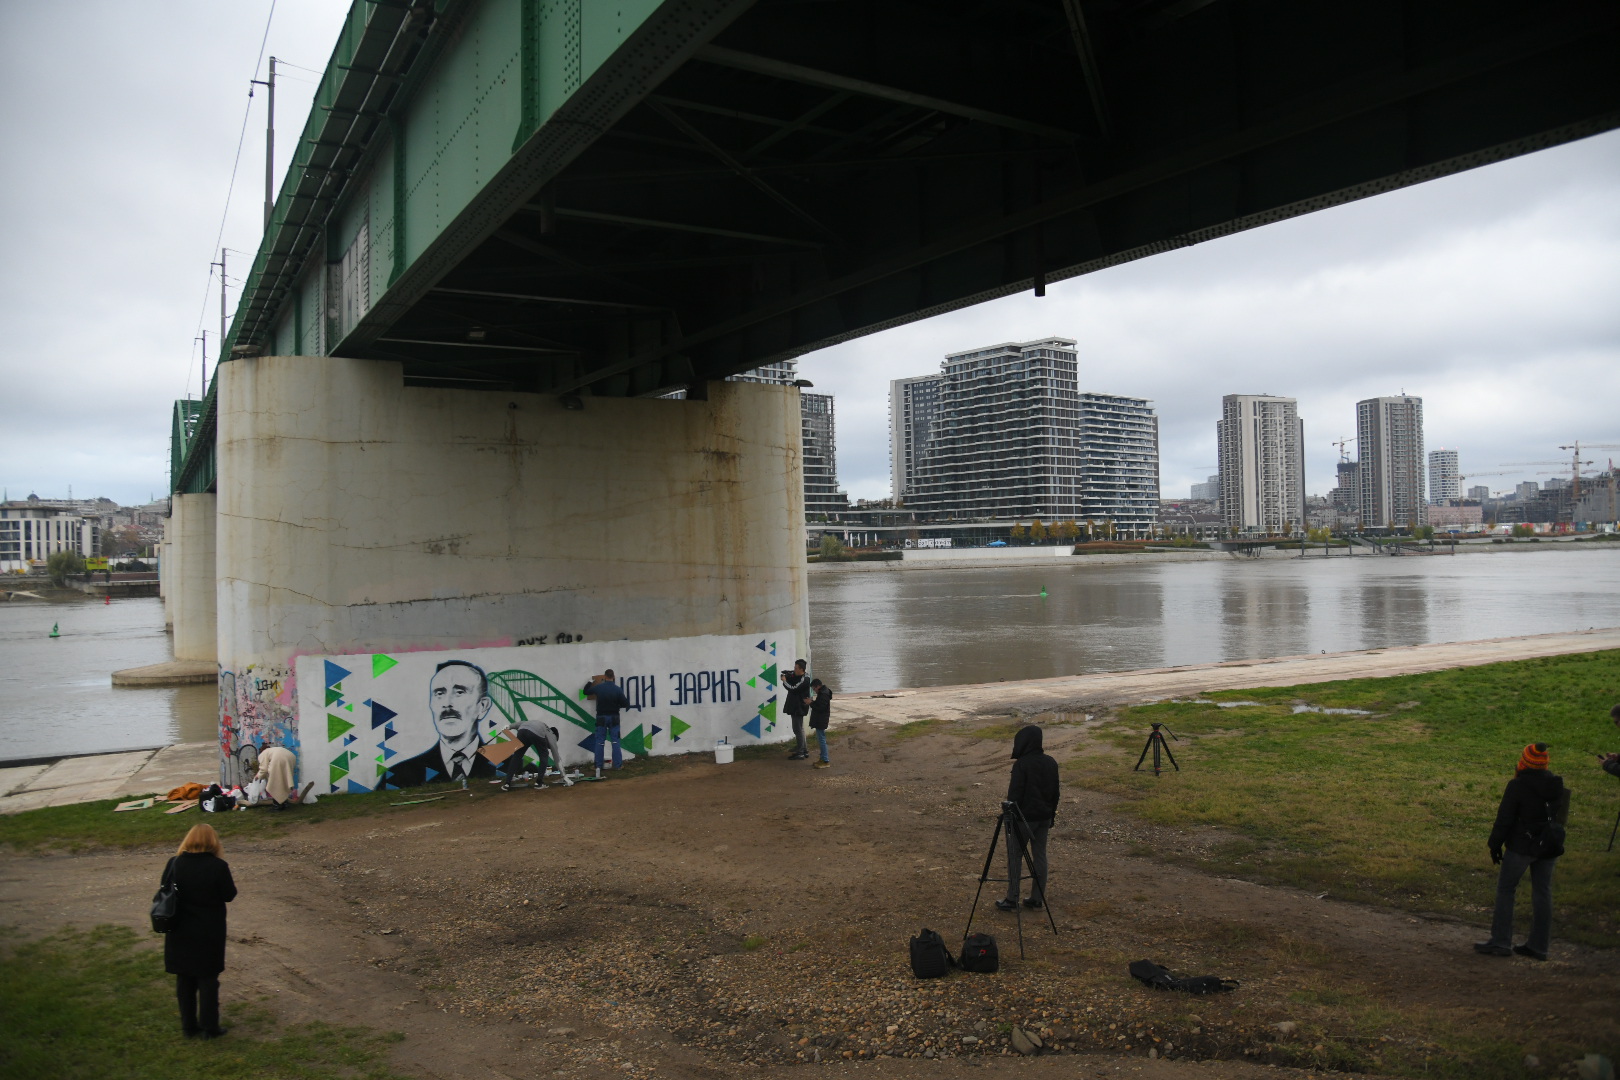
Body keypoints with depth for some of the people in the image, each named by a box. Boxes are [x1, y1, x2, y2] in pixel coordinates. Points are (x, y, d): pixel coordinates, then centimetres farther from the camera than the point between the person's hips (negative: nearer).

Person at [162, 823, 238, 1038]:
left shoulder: (174, 863, -9)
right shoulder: (218, 866, -17)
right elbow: (229, 895, -8)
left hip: (180, 933, 3)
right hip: (209, 934, -3)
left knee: (184, 980, 16)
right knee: (208, 980, 9)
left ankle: (188, 1026, 24)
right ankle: (209, 1027, 15)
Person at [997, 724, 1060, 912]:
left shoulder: (1021, 764, -18)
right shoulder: (1050, 762, 4)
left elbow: (1015, 794, -16)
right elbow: (1055, 792, 11)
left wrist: (1010, 818, -6)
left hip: (1024, 817, -6)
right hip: (1044, 817, 7)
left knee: (1015, 856, 3)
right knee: (1040, 855, 12)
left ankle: (1011, 899, 6)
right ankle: (1037, 897, 18)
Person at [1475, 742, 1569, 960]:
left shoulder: (1517, 786, -16)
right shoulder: (1556, 785, 1)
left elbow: (1504, 819, -13)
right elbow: (1560, 816, 10)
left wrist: (1495, 845, -3)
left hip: (1521, 846, -6)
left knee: (1505, 890, 5)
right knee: (1542, 894, 11)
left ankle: (1501, 942, 5)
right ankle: (1539, 945, 17)